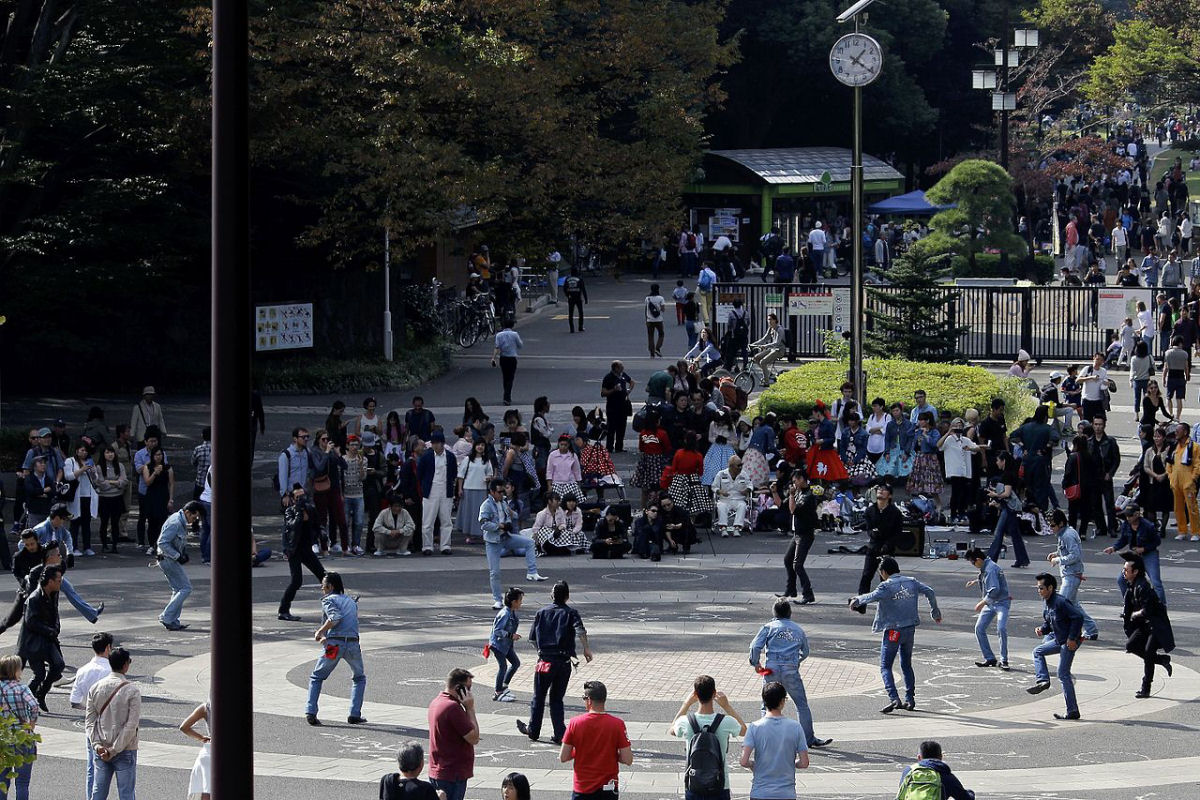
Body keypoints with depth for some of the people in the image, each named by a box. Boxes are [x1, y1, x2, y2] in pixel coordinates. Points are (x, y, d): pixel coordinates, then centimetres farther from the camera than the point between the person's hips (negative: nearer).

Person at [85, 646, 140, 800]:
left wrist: (97, 745, -4)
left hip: (101, 752, 4)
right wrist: (114, 750, -12)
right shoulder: (132, 690, -11)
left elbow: (89, 721, 0)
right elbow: (131, 725, -15)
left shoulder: (96, 688, 2)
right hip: (125, 752, -4)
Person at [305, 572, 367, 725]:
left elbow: (335, 618, -16)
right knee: (359, 678, 24)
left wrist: (320, 632, -6)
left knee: (316, 678, 13)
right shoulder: (351, 602, 23)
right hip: (353, 644, 4)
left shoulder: (329, 600, 3)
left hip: (334, 644, -4)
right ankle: (355, 714, 12)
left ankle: (310, 712, -2)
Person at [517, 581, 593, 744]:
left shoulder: (542, 612, 5)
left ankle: (533, 730, 26)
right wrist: (586, 649, -17)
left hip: (545, 661, 0)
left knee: (538, 697, 15)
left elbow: (532, 639, 6)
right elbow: (580, 630, -20)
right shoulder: (571, 613, 0)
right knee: (557, 699, 11)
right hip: (564, 662, 0)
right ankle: (560, 735, 6)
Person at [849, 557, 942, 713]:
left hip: (893, 631, -6)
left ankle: (894, 698, -16)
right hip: (910, 629, 6)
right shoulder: (911, 582, 6)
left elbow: (873, 597, -31)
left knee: (885, 666, -1)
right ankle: (910, 699, 18)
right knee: (906, 665, 19)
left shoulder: (886, 586, -12)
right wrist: (935, 612, 23)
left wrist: (857, 601, -15)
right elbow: (930, 592, 10)